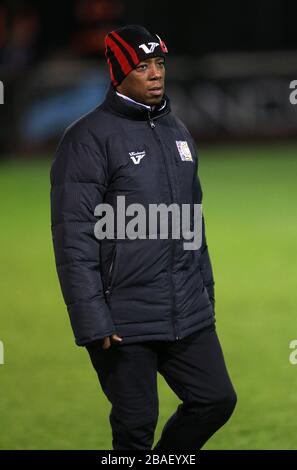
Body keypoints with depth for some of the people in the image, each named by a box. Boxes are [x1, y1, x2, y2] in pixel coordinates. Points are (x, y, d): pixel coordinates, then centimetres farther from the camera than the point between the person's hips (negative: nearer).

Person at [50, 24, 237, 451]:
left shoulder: (178, 131, 13)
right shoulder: (89, 138, -10)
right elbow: (74, 239, -14)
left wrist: (206, 292, 19)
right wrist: (93, 323, -17)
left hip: (189, 315, 7)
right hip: (125, 322, -7)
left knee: (217, 399, 7)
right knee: (136, 425, 0)